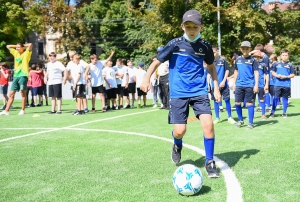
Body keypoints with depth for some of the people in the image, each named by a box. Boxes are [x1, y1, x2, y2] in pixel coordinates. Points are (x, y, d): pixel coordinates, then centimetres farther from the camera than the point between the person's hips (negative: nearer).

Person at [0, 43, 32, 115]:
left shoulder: (26, 53, 0)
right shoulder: (16, 53, 17)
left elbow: (30, 45, -15)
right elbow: (8, 46, 26)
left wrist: (24, 46, 2)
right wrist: (16, 46, 18)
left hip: (23, 75, -6)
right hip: (16, 76, 6)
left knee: (23, 92, -3)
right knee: (11, 94, 4)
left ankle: (22, 110, 4)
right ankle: (6, 111, 4)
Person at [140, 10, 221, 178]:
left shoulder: (205, 46, 1)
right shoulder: (175, 44, -6)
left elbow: (211, 67, 18)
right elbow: (157, 62, 1)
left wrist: (216, 88, 11)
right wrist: (147, 79, -15)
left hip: (200, 91, 2)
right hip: (179, 93, -1)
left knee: (208, 124, -16)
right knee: (180, 131, -6)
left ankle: (210, 162, 3)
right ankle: (177, 146, 33)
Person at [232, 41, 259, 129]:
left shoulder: (252, 60, -1)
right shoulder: (238, 59, 11)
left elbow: (256, 72, -3)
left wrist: (256, 85, -10)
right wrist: (234, 83, 15)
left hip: (250, 85, -4)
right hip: (239, 85, 4)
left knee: (249, 104, 0)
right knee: (237, 103, 4)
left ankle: (250, 123, 8)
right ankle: (240, 120, 23)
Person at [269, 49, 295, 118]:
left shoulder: (290, 65, 2)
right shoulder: (276, 64, 5)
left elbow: (292, 75, 3)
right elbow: (273, 72, 11)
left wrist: (286, 77, -12)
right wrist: (277, 75, -8)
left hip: (286, 85, 0)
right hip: (277, 84, 0)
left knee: (285, 98, 8)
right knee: (276, 98, 0)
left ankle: (284, 113, 19)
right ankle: (272, 112, 6)